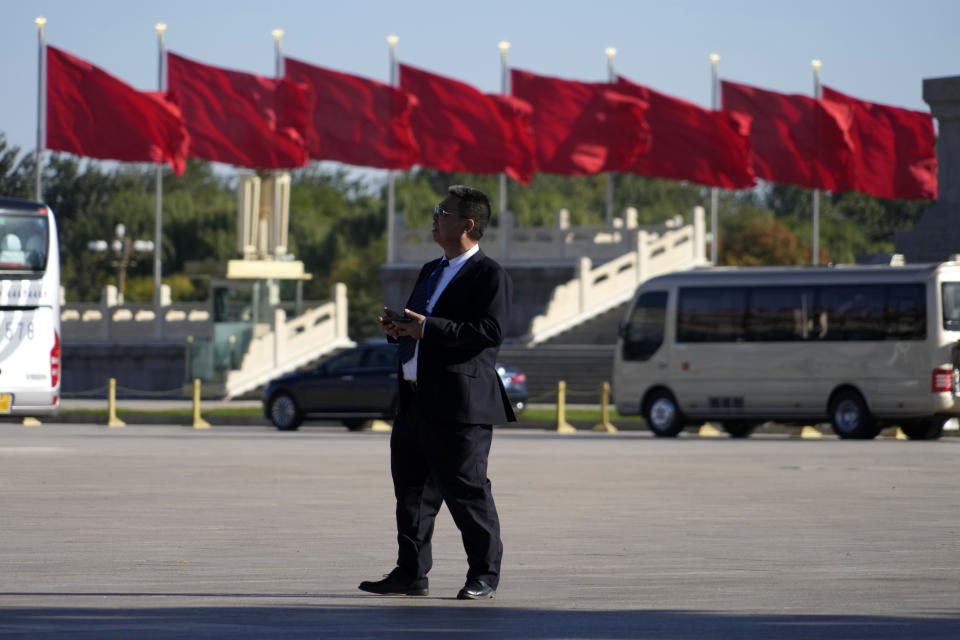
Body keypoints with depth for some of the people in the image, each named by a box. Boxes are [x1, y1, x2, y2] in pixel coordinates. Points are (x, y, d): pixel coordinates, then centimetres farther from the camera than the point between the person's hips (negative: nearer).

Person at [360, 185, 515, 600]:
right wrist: (397, 328, 3)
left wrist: (427, 328, -21)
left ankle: (484, 576, 6)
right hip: (415, 401, 9)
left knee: (466, 491, -4)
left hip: (459, 403, -9)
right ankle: (410, 574, 18)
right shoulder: (431, 271, 19)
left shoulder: (490, 275, -8)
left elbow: (490, 331, -20)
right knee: (411, 488, 11)